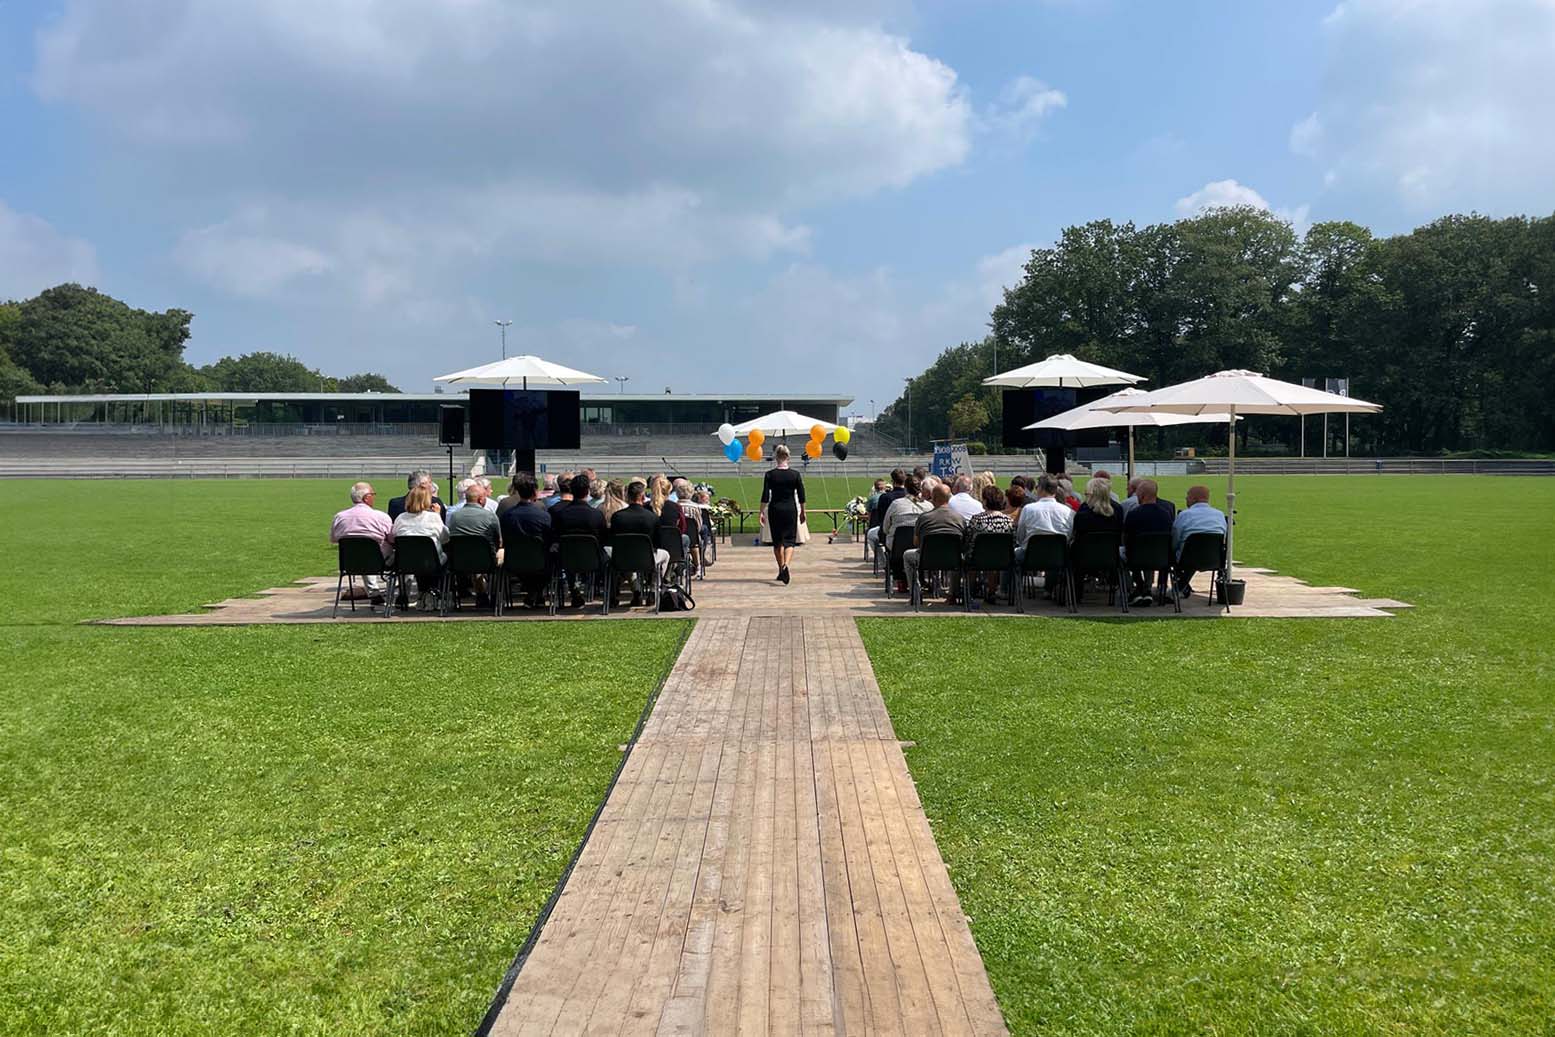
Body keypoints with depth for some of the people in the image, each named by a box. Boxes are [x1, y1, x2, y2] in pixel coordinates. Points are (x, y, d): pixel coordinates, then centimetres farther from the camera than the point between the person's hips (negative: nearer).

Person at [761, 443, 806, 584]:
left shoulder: (770, 474, -5)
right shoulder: (795, 475, -3)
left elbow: (765, 496, -8)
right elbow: (801, 497, 1)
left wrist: (762, 512, -2)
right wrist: (802, 512, 11)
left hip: (775, 509, 0)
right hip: (790, 509, 0)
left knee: (777, 541, 14)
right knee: (789, 540, 1)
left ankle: (781, 569, 21)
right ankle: (786, 565, -25)